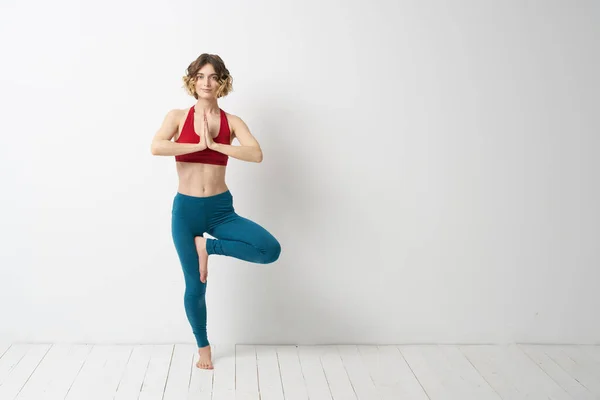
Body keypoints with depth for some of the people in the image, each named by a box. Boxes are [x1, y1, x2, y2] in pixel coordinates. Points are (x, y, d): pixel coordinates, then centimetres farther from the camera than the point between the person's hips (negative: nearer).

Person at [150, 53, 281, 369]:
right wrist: (199, 144, -18)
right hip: (186, 209, -1)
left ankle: (209, 246, 0)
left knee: (271, 250, -20)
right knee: (195, 287, 5)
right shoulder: (178, 117, -1)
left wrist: (214, 144, -19)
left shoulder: (232, 122, 1)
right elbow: (155, 147, -20)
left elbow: (256, 154, -16)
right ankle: (203, 347, 30)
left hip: (221, 209, 1)